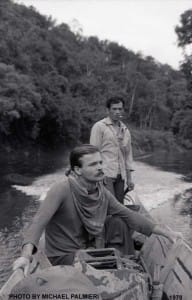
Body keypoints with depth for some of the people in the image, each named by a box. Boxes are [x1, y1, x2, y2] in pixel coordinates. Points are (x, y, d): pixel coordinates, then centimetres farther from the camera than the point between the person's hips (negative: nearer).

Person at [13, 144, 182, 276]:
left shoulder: (102, 192, -5)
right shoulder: (62, 190, -24)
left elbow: (129, 216, 0)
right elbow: (40, 222, -32)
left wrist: (166, 233, -1)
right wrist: (26, 255, -49)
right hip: (64, 256, -6)